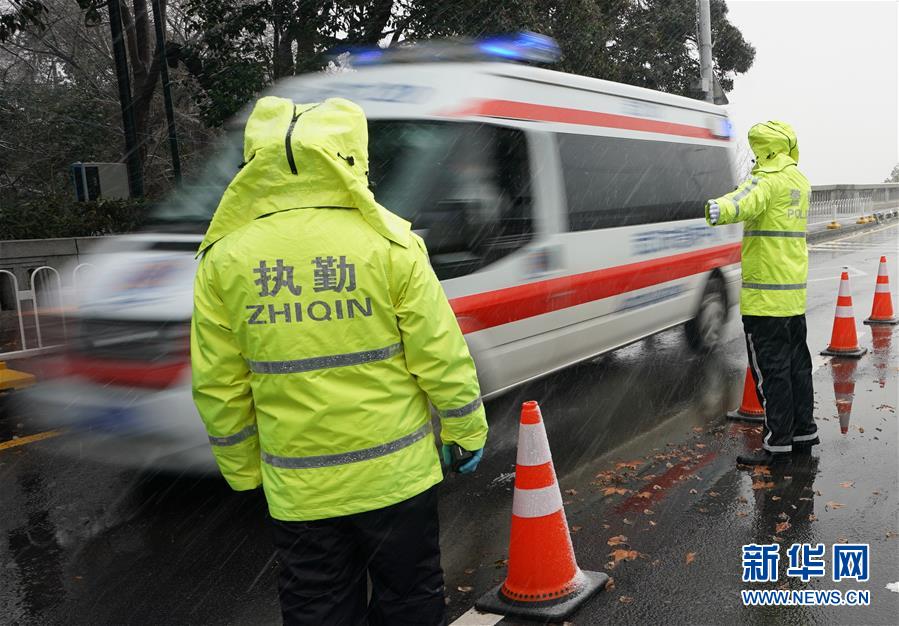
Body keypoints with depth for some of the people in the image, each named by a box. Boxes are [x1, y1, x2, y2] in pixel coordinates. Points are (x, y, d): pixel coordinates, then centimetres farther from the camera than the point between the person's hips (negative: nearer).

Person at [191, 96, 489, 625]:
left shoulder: (224, 258, -6)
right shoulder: (387, 242, -13)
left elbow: (217, 385, -1)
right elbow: (441, 354, -9)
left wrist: (242, 469, 13)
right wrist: (467, 430, 7)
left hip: (296, 487, 2)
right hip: (395, 474, -1)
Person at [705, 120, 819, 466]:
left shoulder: (769, 179, -13)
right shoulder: (800, 181, 17)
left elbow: (747, 201, -36)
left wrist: (718, 210, -55)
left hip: (765, 293, -10)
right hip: (794, 291, 10)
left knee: (770, 368, -5)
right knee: (796, 362, 17)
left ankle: (777, 443, 0)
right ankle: (803, 431, 27)